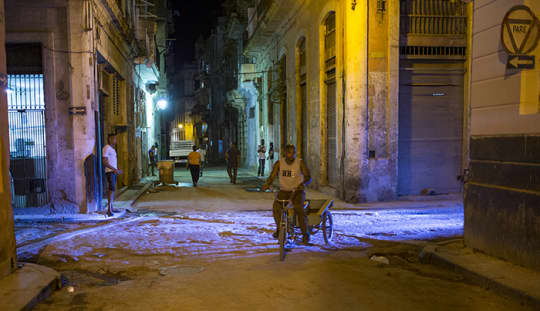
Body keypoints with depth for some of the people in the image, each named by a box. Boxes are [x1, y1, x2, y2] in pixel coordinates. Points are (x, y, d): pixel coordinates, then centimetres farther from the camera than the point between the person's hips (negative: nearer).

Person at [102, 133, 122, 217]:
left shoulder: (112, 149, 19)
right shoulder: (106, 148, -11)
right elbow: (105, 162, -18)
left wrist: (117, 170, 14)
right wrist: (115, 169, -20)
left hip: (114, 172, 9)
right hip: (109, 172, -9)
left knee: (112, 189, 10)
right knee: (111, 189, -17)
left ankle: (111, 208, 15)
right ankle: (109, 209, -20)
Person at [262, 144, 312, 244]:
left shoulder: (300, 163, -8)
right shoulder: (279, 163, -1)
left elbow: (308, 177, -15)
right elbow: (272, 177, -5)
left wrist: (303, 183, -37)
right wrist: (267, 184, -27)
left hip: (298, 191, -2)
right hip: (284, 191, 2)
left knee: (299, 208, -30)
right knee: (276, 206, -27)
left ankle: (305, 233, -17)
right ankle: (279, 228, -7)